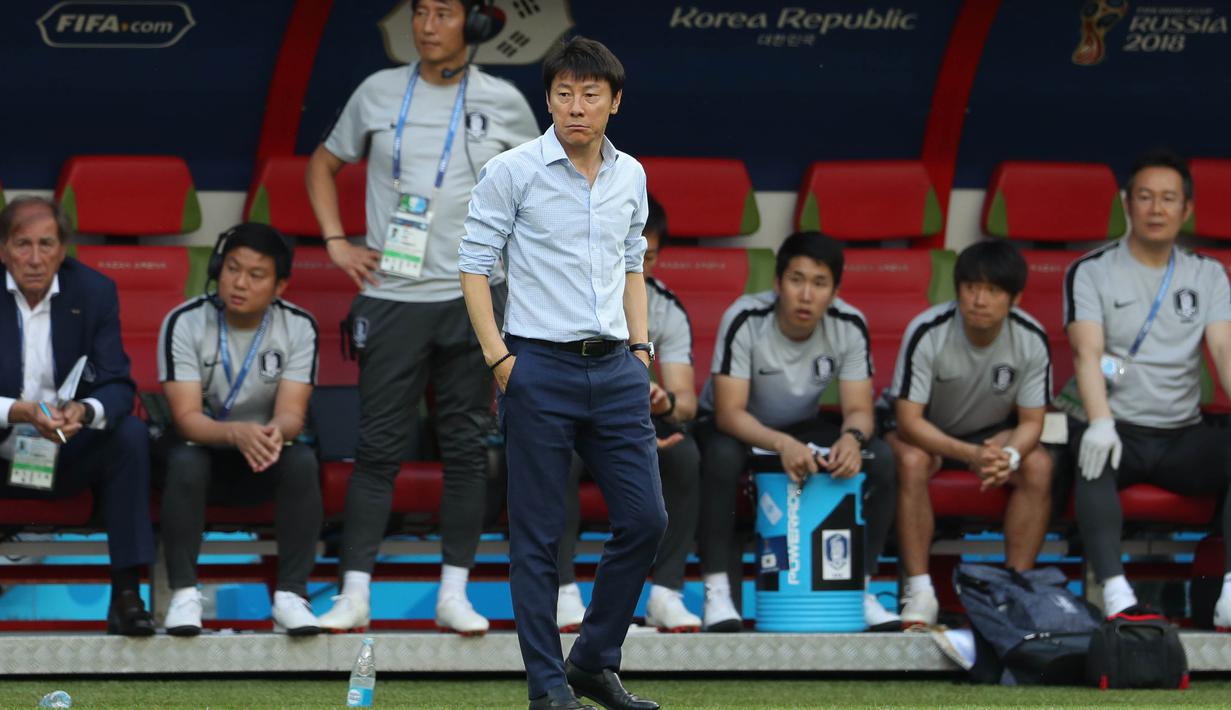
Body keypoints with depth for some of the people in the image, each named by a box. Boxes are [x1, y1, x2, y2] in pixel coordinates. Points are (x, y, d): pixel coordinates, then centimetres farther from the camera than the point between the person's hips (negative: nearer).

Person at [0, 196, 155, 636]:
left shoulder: (95, 292, -3)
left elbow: (118, 385, -8)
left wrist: (85, 411, -32)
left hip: (67, 458, 2)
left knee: (131, 434, -26)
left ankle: (126, 592, -25)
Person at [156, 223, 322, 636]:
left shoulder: (298, 327, -9)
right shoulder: (184, 323, -14)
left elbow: (291, 413, -17)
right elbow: (187, 416, -22)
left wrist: (276, 432, -44)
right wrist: (237, 433, -44)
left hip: (265, 456, 1)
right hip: (203, 444, -1)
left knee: (302, 462, -31)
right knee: (185, 462, -35)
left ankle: (291, 597, -29)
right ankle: (183, 594, -29)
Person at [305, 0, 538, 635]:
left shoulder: (503, 102, 3)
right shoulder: (379, 93, 5)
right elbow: (324, 164, 17)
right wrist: (336, 242, 5)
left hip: (473, 297, 0)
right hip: (392, 294, 0)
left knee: (466, 448, 4)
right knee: (378, 447, -2)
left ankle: (454, 593, 10)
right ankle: (354, 593, 0)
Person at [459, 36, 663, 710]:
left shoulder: (631, 176, 10)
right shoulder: (512, 171, -6)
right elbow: (474, 266, -5)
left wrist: (640, 347, 11)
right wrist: (498, 358, -11)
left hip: (616, 371, 5)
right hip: (541, 369, -5)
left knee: (644, 519, 2)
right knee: (538, 536, -1)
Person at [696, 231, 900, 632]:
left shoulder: (849, 326, -15)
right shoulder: (744, 321, -25)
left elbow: (859, 410, -14)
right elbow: (729, 412, -29)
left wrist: (852, 437, -39)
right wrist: (781, 444, -48)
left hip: (800, 429, 4)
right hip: (737, 430, -4)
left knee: (879, 458, -21)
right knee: (722, 457, -39)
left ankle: (858, 587, -11)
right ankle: (716, 591, -30)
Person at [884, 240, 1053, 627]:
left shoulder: (1032, 339, -18)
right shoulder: (927, 333, -27)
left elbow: (1031, 421, -12)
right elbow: (908, 420, -26)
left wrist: (1009, 456, -37)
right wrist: (970, 455, -42)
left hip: (992, 432, 2)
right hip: (925, 432, -2)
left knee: (1039, 465, -26)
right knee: (910, 461, -35)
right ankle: (919, 593, -29)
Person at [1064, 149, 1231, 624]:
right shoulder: (1091, 273, 3)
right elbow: (1088, 352, -11)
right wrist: (1100, 422, -31)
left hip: (1182, 435, 3)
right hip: (1116, 428, -3)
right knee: (1095, 458, -37)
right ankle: (1115, 592, -48)